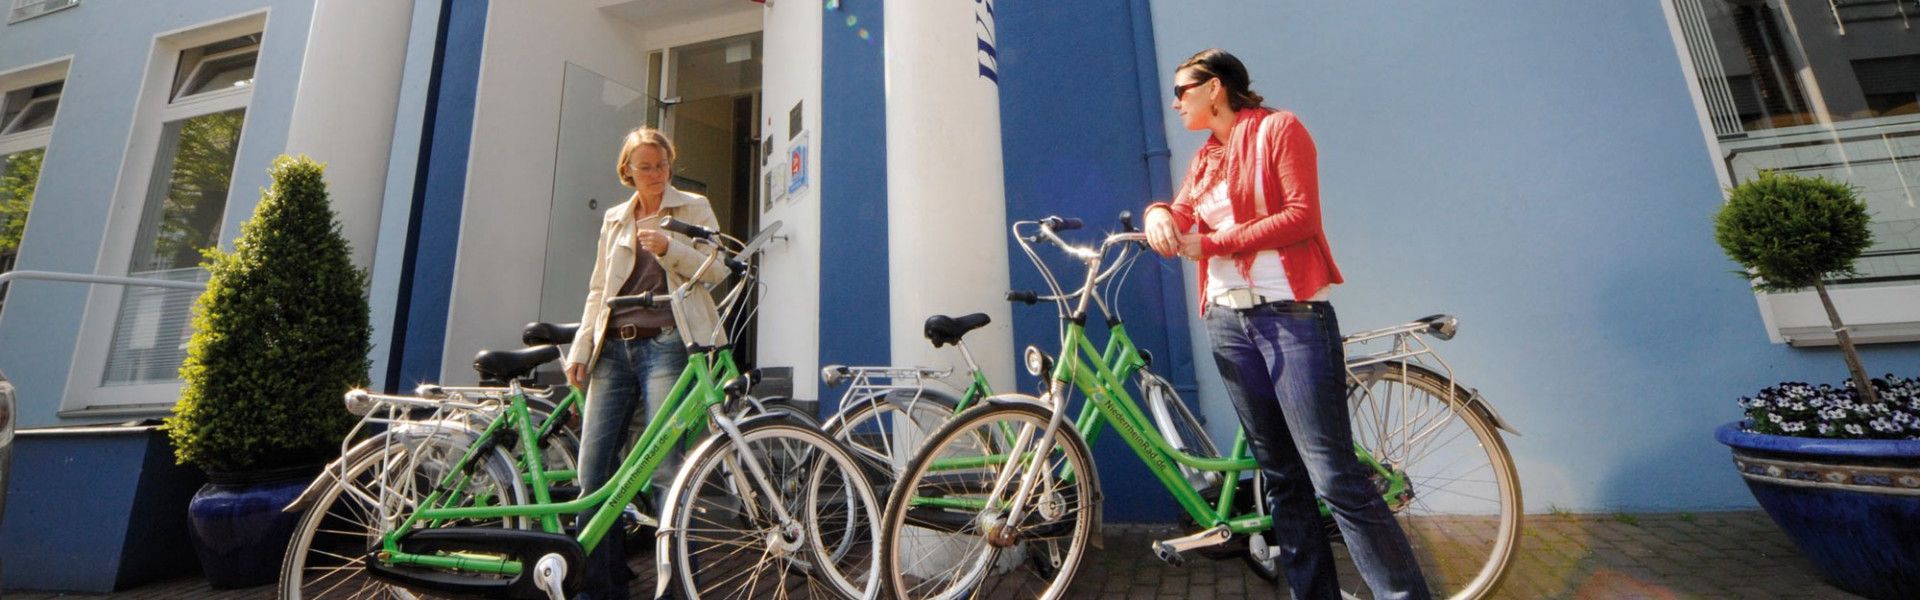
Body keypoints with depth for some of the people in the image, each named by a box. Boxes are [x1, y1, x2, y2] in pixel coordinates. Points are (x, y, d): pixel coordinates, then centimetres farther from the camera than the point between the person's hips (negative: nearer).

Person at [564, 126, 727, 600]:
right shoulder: (615, 219, 22)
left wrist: (670, 247, -16)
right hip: (614, 348, 5)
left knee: (665, 467, -11)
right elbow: (598, 291, 21)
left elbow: (717, 270, 0)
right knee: (592, 468, 2)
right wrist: (579, 351, 12)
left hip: (666, 345, -5)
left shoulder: (693, 207, 10)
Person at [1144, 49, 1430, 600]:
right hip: (1230, 323, 6)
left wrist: (1213, 243, -12)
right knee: (1280, 476, 10)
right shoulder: (1205, 158, 19)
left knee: (1334, 476, -9)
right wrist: (1158, 213, -13)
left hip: (1293, 316, -6)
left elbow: (1301, 216, -11)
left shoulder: (1278, 128, 0)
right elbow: (1181, 221, 9)